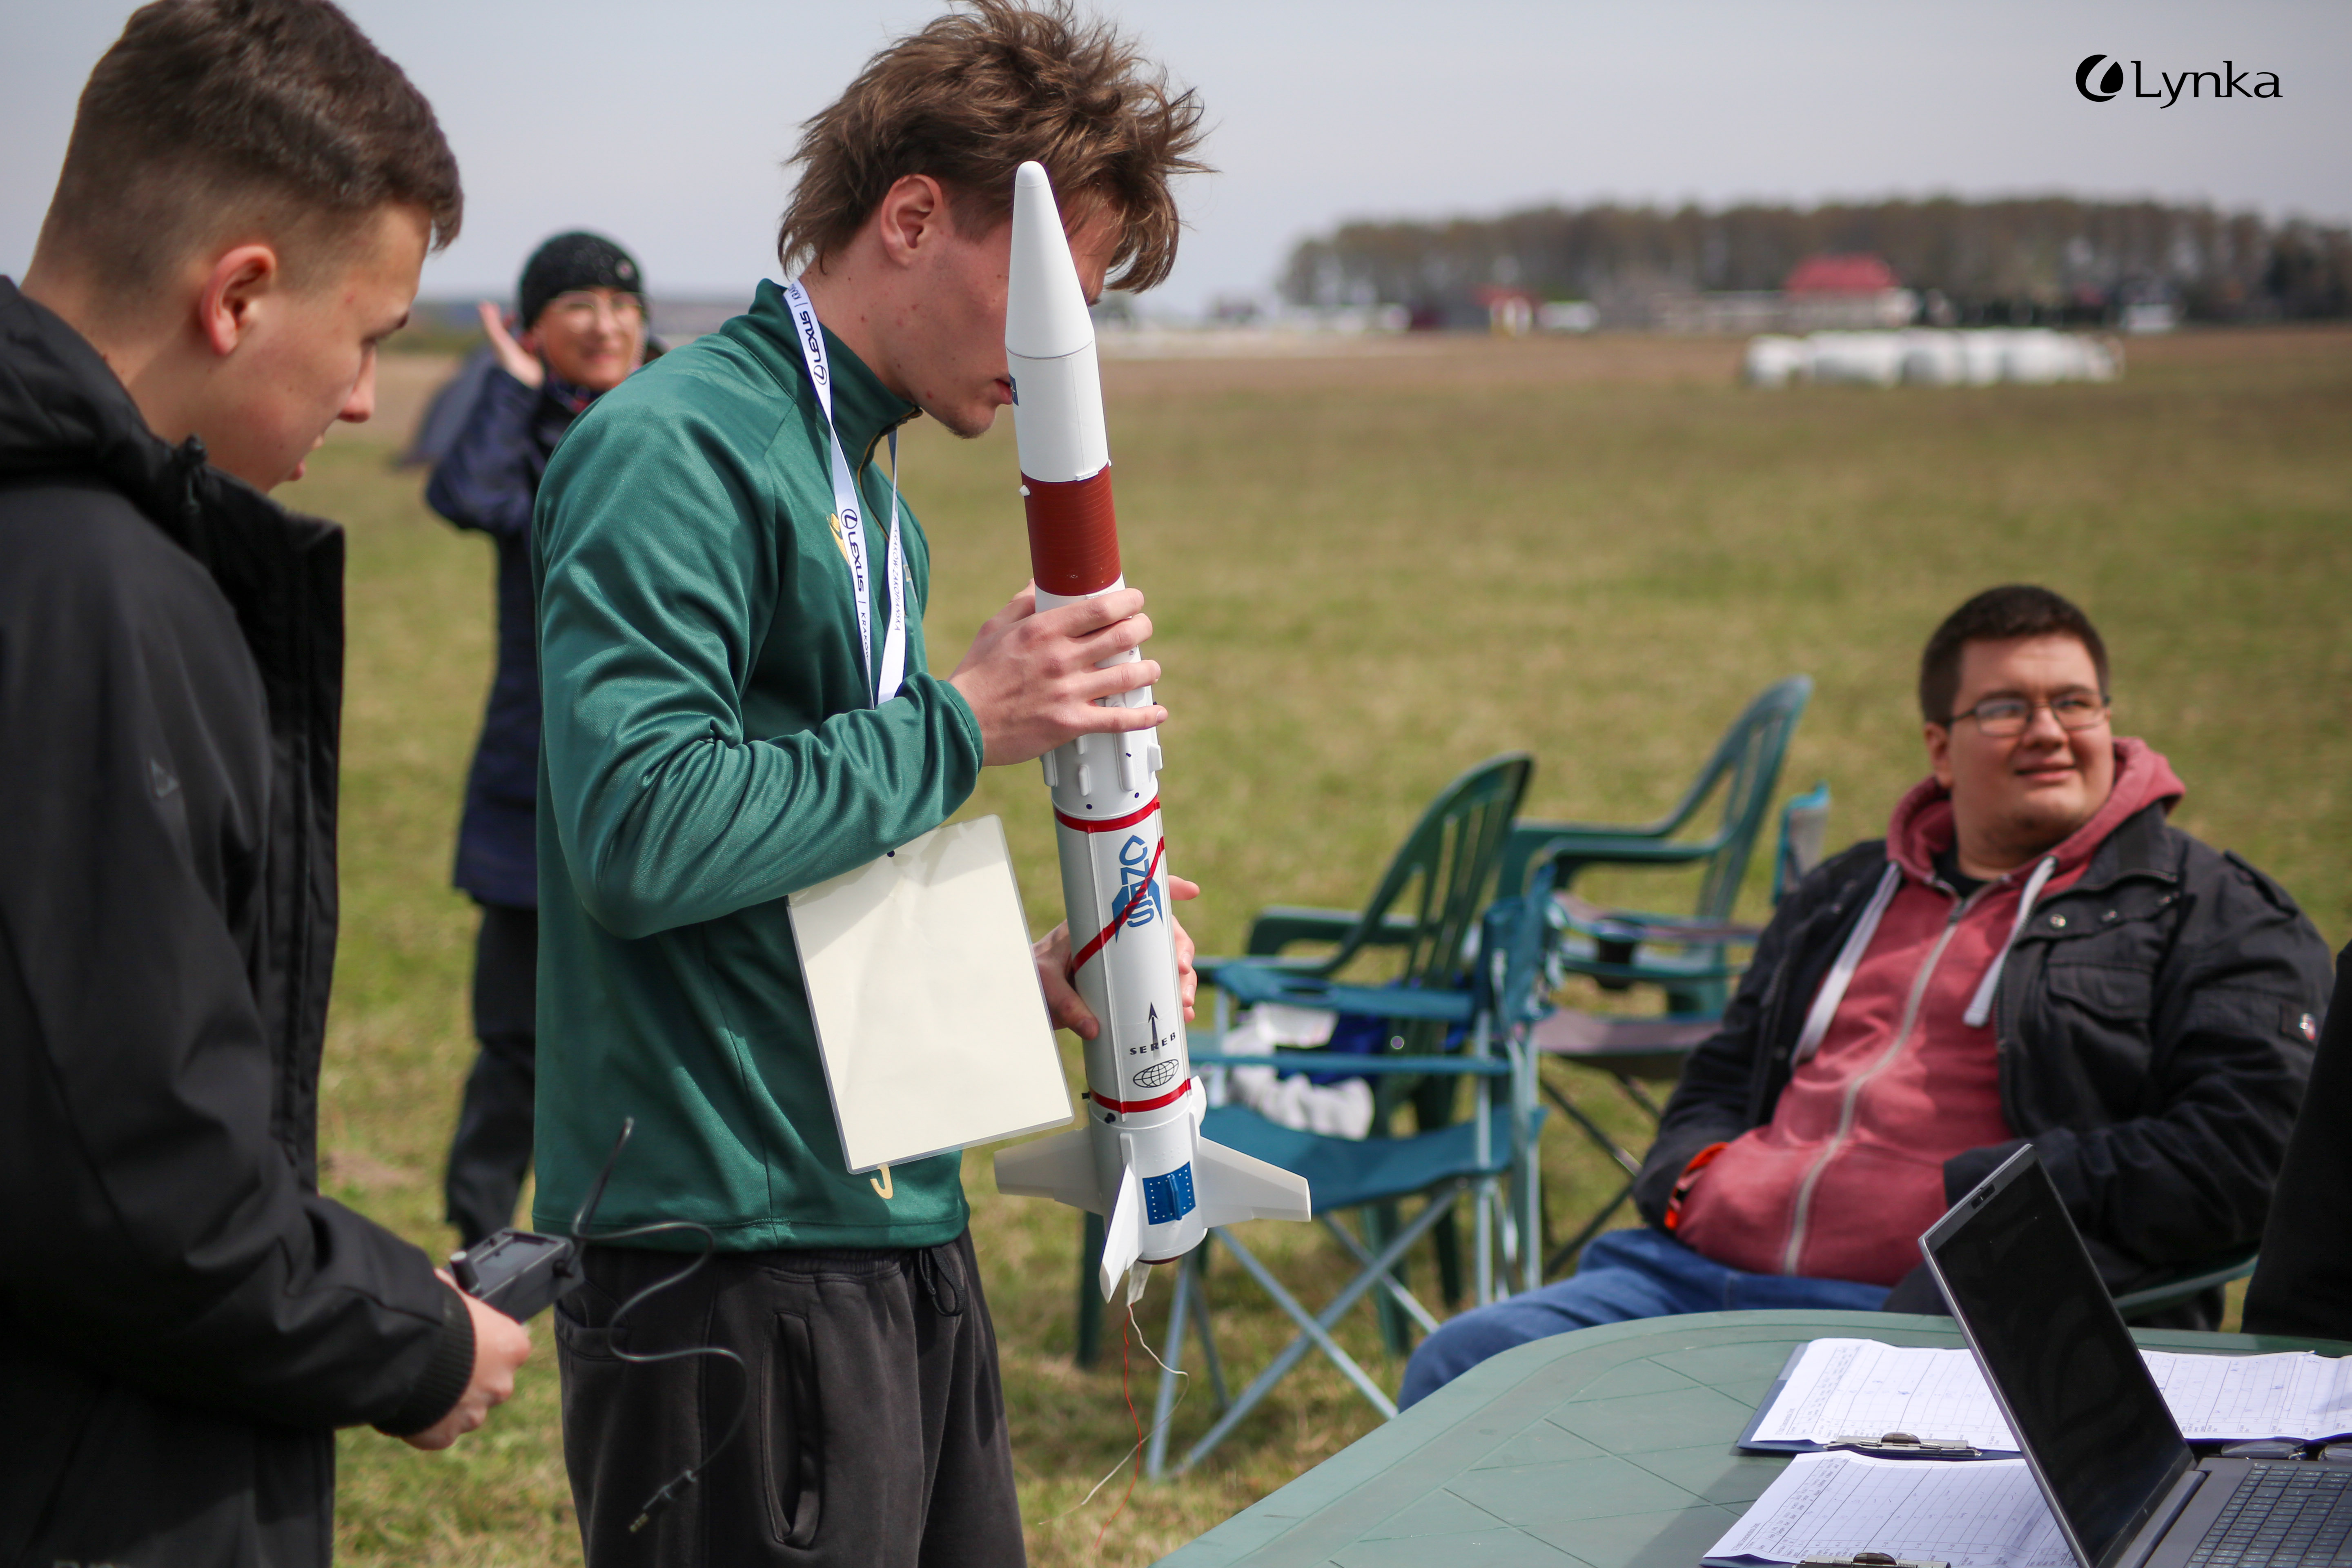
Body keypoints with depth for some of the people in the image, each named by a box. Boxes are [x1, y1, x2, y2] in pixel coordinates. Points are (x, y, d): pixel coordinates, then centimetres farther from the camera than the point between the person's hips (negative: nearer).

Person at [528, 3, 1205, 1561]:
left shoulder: (863, 476, 16)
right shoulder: (679, 451, -13)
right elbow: (641, 835, -26)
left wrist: (1016, 978, 7)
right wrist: (962, 723, -17)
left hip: (902, 1232, 9)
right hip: (735, 1260, -9)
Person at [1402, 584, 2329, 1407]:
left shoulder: (2211, 914, 9)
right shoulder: (1848, 896, 28)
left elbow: (2248, 1148, -5)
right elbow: (1723, 1073, 38)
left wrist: (1973, 1196, -10)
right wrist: (1693, 1172, 12)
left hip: (1935, 1314, -6)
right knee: (1461, 1369, -13)